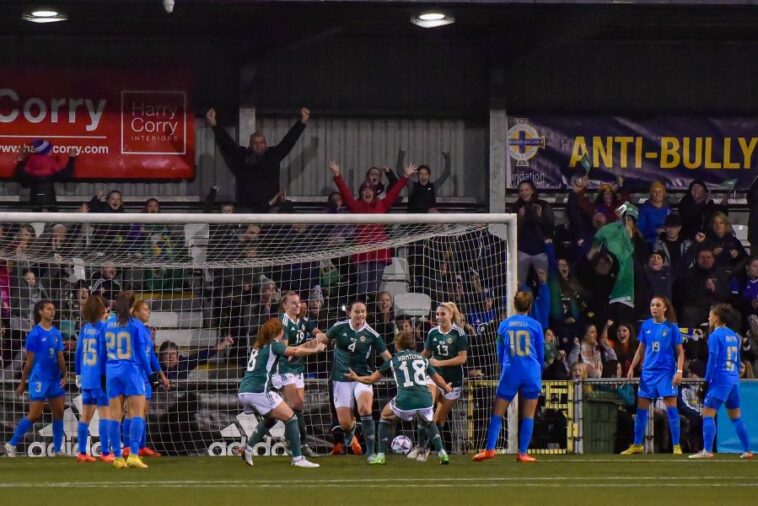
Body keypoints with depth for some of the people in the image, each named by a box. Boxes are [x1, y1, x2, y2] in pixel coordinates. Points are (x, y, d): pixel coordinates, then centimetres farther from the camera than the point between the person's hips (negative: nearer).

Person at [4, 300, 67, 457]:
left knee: (59, 413, 4)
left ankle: (57, 450, 13)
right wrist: (22, 383, -2)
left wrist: (64, 375, -4)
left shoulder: (56, 334, 8)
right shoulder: (34, 334, -8)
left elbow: (60, 358, 10)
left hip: (55, 378, 6)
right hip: (39, 378, -6)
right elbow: (29, 361, -5)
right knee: (34, 415, -7)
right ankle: (12, 444, 6)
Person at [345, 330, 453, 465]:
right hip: (425, 401, 2)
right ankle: (441, 453, 19)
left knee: (386, 416, 27)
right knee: (427, 422, 34)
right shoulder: (423, 358, 18)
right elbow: (438, 379, 26)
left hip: (404, 402, -2)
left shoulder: (393, 361, 12)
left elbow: (371, 379, 20)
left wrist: (355, 378, 39)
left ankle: (381, 455, 24)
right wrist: (446, 388, 48)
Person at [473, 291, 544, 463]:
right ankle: (522, 453, 0)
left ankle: (490, 449, -4)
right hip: (532, 372, -1)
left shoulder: (504, 325, 6)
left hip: (510, 373, 1)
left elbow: (500, 353, 12)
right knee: (528, 415, 5)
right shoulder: (535, 325, 1)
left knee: (498, 413, 6)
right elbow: (541, 354, 8)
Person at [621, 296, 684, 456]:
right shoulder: (646, 326, 6)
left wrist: (679, 371, -12)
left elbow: (680, 352, -1)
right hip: (648, 372, 4)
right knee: (641, 409, 5)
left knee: (671, 408, -7)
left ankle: (676, 446, -2)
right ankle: (637, 445, 15)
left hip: (666, 372, -4)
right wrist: (632, 368, 9)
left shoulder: (672, 327, -3)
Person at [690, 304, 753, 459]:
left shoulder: (715, 336, -9)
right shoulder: (733, 335, 13)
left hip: (720, 380, -8)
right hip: (734, 380, 8)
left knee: (708, 414, -8)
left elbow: (712, 360, -14)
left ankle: (707, 451, -17)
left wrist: (707, 380, -8)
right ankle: (747, 451, 16)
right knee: (736, 416, 16)